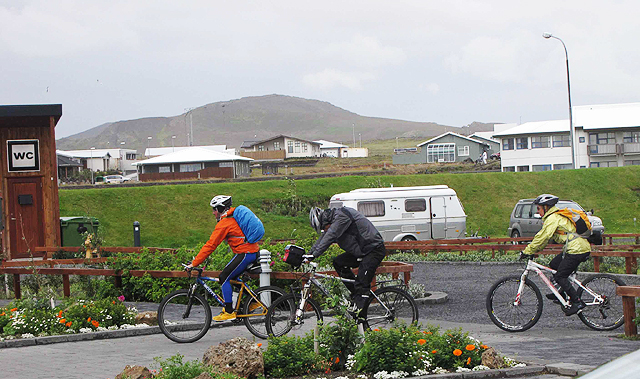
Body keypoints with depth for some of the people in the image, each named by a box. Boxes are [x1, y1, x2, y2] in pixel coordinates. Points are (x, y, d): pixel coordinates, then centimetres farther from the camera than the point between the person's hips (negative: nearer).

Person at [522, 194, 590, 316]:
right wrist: (534, 250, 21)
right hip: (582, 247, 10)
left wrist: (527, 251, -9)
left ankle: (577, 302, -6)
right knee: (554, 265, 18)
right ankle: (561, 294, 22)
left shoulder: (552, 219, -11)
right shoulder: (557, 216, 21)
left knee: (560, 276, -6)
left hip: (576, 250, -10)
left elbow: (542, 237, -14)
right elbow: (543, 237, 25)